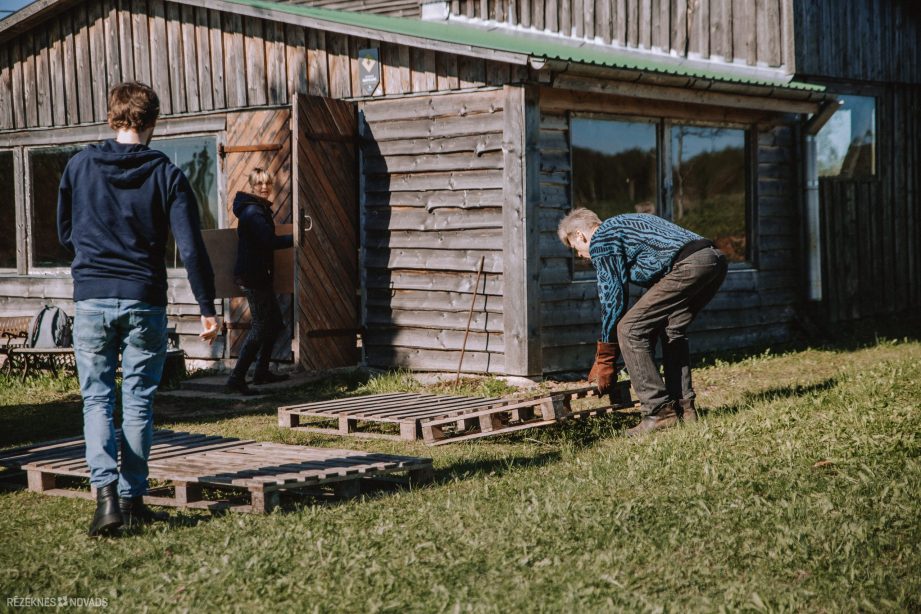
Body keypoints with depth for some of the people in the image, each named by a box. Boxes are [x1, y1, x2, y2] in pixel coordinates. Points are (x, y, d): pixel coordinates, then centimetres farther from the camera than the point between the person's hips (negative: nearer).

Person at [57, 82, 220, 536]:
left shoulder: (80, 166, 2)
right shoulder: (166, 175, -3)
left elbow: (65, 234, 13)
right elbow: (191, 248, -8)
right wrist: (207, 308, -2)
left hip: (91, 299, 1)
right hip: (145, 302, -1)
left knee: (97, 399, 6)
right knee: (138, 401, 9)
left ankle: (106, 491, -11)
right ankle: (132, 499, 13)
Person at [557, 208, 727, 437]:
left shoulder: (601, 239, 6)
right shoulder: (623, 225, 34)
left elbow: (613, 298, 1)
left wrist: (604, 361, 8)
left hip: (689, 265, -10)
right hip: (716, 259, 10)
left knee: (629, 330, -3)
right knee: (672, 330, 26)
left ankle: (660, 411, -4)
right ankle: (684, 407, 23)